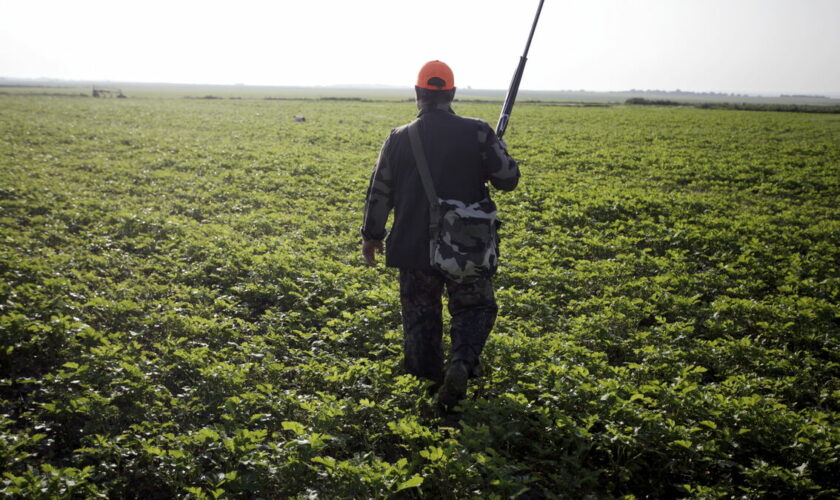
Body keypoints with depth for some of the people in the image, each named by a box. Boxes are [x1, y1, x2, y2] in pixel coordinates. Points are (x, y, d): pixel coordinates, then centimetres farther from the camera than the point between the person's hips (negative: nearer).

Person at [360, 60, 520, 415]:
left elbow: (380, 193, 4)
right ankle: (461, 363, -11)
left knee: (420, 312, 17)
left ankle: (429, 379, 29)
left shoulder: (399, 138, -3)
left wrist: (371, 235, 17)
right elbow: (508, 180, -4)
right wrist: (494, 150, 17)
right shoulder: (477, 133, -9)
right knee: (474, 308, 13)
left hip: (413, 246, 2)